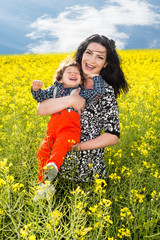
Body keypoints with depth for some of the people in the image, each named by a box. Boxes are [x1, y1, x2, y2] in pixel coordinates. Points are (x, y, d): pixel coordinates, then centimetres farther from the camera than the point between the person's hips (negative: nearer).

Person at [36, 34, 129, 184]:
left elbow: (113, 137, -12)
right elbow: (41, 109, -11)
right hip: (59, 157, 3)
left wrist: (78, 146, -17)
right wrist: (71, 100, -23)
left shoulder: (106, 91, -10)